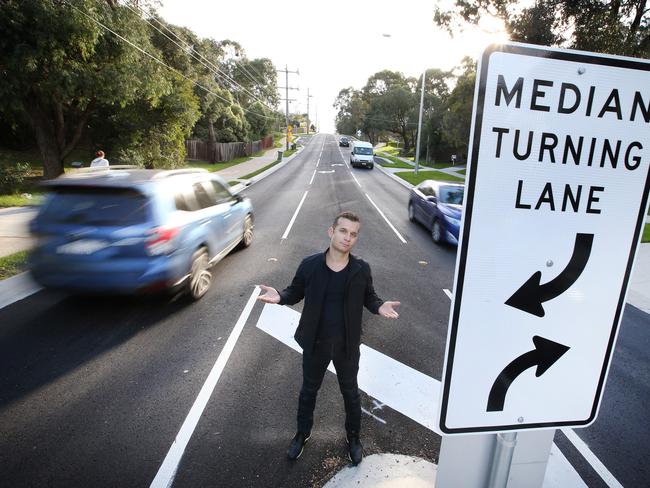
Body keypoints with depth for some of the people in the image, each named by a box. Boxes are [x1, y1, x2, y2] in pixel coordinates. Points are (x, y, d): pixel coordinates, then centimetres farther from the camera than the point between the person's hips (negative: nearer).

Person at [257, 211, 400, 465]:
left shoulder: (361, 269, -11)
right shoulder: (309, 265, -14)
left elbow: (368, 297, 2)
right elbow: (296, 292, -2)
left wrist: (379, 306, -19)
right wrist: (280, 296, -23)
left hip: (347, 345, 0)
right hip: (315, 343, 0)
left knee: (350, 392, 22)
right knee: (308, 390, 22)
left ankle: (353, 436, 49)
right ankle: (303, 433, 50)